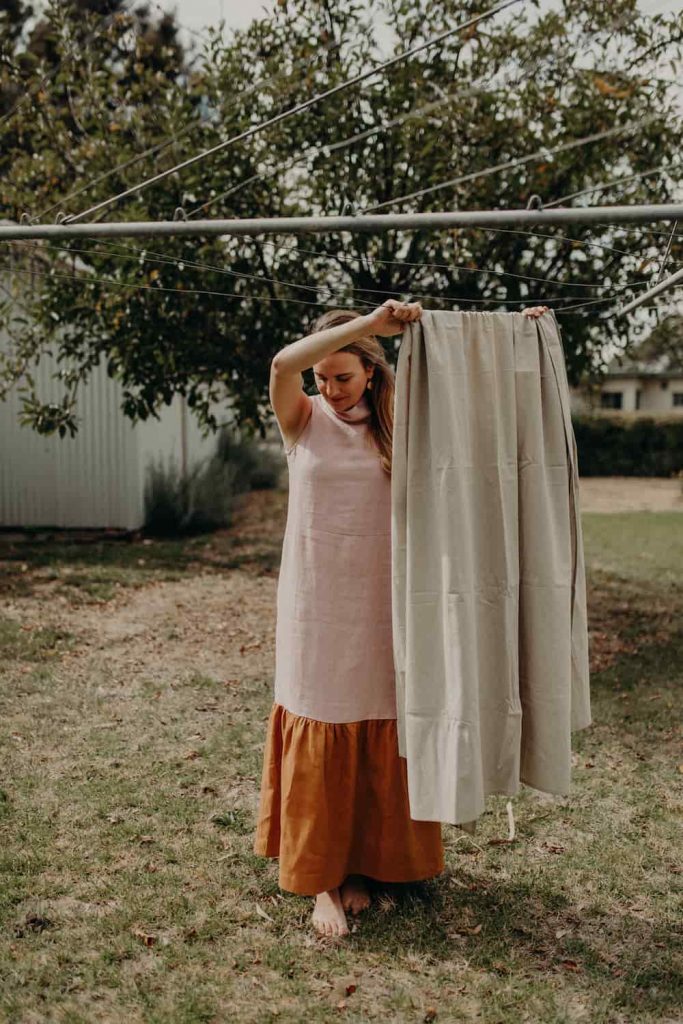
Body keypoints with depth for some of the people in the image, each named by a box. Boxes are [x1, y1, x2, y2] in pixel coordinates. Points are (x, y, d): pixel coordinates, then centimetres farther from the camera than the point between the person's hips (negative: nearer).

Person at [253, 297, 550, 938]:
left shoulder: (395, 424, 4)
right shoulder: (302, 419, -1)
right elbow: (281, 363, -21)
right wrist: (369, 322, -23)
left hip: (378, 604, 2)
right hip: (316, 606, -1)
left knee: (377, 743, 8)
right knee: (318, 745, 3)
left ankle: (359, 865, 25)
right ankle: (321, 879, 16)